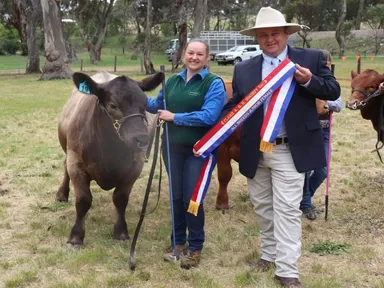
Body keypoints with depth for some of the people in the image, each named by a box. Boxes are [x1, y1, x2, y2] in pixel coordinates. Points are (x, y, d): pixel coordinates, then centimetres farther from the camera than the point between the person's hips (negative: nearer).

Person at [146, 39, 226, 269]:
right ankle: (178, 242, 29)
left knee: (192, 198, 2)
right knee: (176, 196, 14)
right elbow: (157, 106, 16)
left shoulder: (214, 83, -9)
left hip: (199, 149, -5)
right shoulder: (173, 81, 8)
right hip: (173, 147, 5)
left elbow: (209, 116, -21)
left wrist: (175, 117, -18)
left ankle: (195, 247, 19)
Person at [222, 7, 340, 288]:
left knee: (287, 209, -4)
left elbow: (333, 91, -2)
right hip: (255, 152, 4)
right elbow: (234, 106, 5)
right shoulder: (243, 69, 5)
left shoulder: (311, 58, -2)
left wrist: (309, 81, -21)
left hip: (289, 151, -4)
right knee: (262, 207, 17)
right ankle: (269, 254, 35)